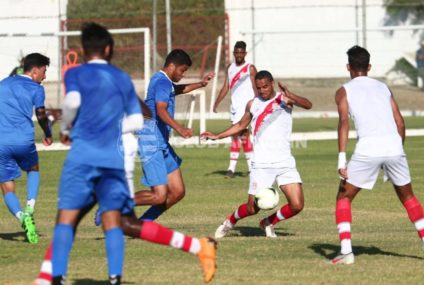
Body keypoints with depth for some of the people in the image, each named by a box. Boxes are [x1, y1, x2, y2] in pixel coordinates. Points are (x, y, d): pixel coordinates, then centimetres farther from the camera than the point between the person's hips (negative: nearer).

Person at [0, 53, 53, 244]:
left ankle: (21, 216, -24)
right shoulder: (36, 89, 6)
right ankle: (30, 208, 6)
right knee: (33, 170, 28)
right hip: (24, 141, -2)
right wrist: (48, 135, 16)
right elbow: (41, 115, -1)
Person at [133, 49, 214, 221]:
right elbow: (161, 110, -30)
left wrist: (200, 84, 41)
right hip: (152, 143, -11)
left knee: (178, 192, 7)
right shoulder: (163, 82, -13)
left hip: (162, 143, 11)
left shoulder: (166, 82, 19)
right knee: (160, 195, -17)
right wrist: (179, 129, -42)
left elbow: (179, 89, 45)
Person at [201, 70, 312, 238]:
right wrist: (217, 136, 17)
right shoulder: (253, 105, 7)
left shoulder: (284, 99, -1)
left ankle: (268, 223, 17)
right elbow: (241, 125, 24)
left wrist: (289, 95, -36)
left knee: (297, 205, -9)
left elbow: (308, 105, -20)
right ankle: (230, 222, 29)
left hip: (284, 162, 0)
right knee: (252, 209, -1)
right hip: (262, 164, 0)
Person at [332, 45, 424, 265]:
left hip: (368, 148, -3)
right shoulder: (383, 88, 23)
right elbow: (400, 123, 17)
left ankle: (346, 251, -3)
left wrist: (342, 158, -11)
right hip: (393, 145, 3)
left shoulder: (344, 91, 12)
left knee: (344, 197, 11)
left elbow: (344, 122, -5)